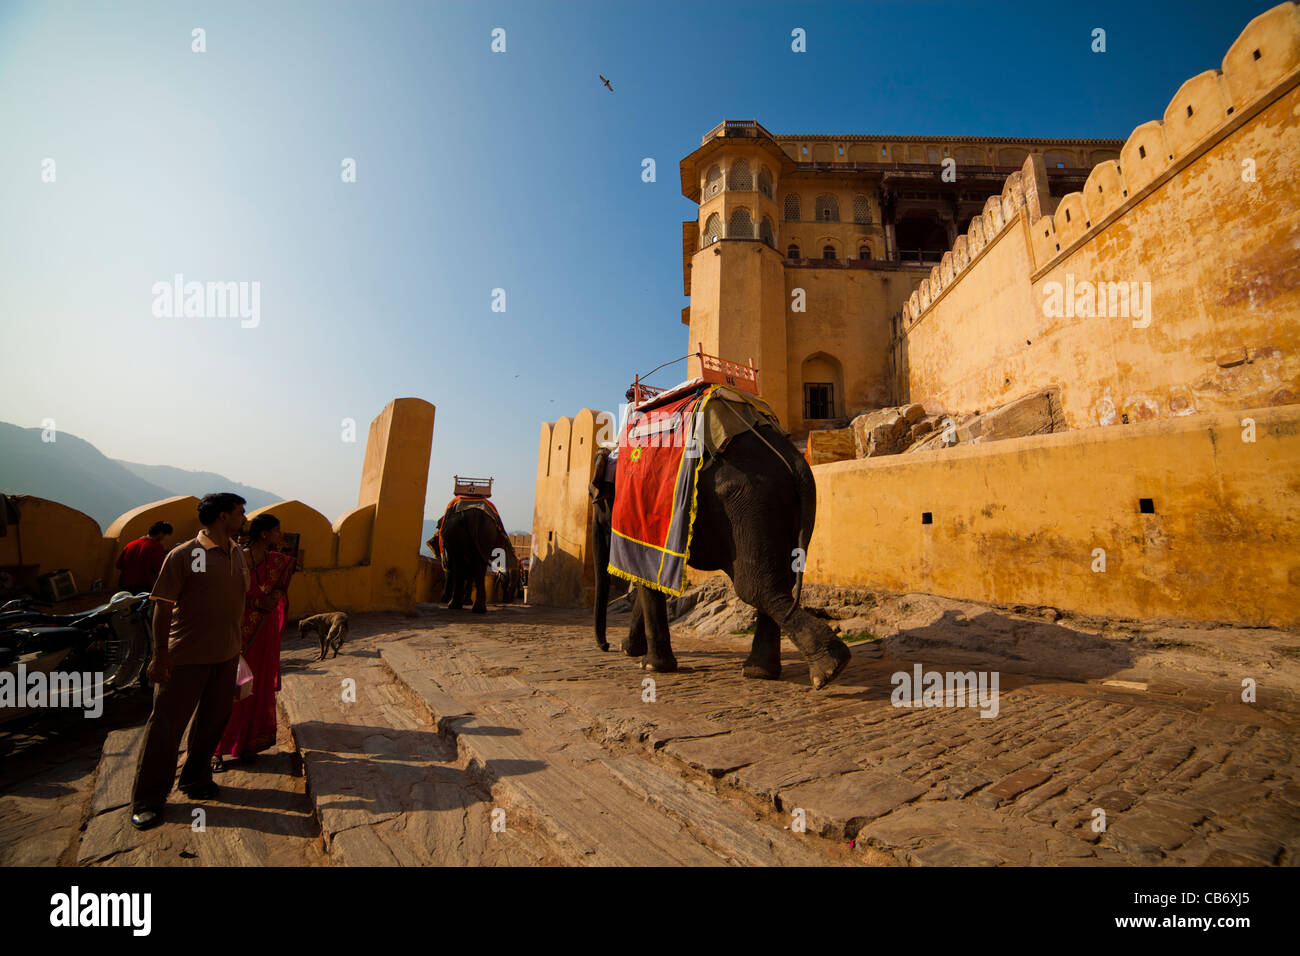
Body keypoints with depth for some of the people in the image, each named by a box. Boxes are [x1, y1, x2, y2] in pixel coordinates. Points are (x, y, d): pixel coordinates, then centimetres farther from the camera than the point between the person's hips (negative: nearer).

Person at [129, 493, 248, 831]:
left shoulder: (237, 555, 6)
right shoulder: (183, 555, -14)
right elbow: (163, 607, -12)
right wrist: (160, 655, -14)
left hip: (227, 653, 6)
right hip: (187, 655, -6)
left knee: (213, 719, 15)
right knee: (167, 722, 4)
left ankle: (196, 779, 33)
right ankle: (147, 800, 20)